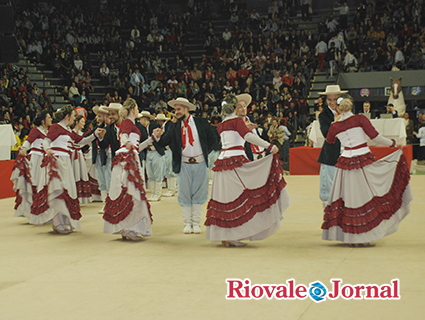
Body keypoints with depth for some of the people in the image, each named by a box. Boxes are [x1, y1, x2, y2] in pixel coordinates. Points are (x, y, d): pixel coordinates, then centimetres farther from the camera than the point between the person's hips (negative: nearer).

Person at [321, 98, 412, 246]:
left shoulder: (336, 126, 4)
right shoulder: (360, 119, -4)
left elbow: (329, 140, 24)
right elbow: (375, 136, -9)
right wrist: (393, 143, 3)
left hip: (346, 161, 2)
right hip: (364, 161, -2)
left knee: (348, 198, 7)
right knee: (366, 195, 5)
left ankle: (351, 236, 9)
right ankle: (365, 235, 5)